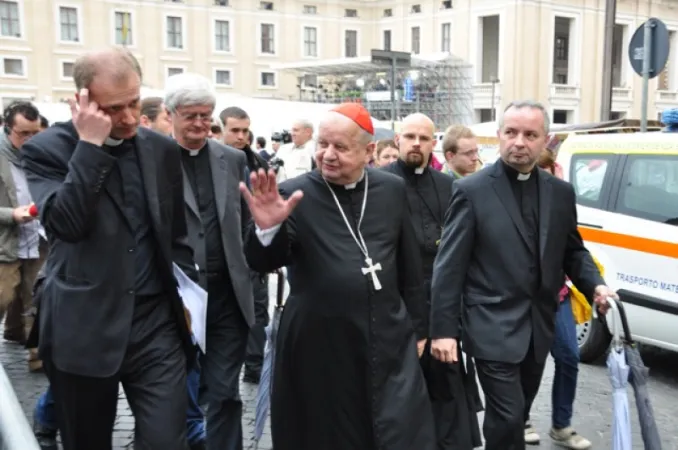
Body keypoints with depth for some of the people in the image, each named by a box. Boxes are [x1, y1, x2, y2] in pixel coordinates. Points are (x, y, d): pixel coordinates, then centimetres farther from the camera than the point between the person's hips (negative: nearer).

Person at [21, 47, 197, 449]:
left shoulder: (163, 149, 7)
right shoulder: (48, 148, -5)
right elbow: (65, 224, -22)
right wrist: (90, 144, -20)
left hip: (156, 322, 2)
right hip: (83, 329, -2)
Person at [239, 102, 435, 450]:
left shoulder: (392, 189, 3)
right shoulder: (295, 195, -7)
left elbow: (410, 266, 11)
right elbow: (263, 263, -15)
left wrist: (417, 327, 15)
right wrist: (267, 228, -36)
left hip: (389, 343, 2)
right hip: (319, 349, -2)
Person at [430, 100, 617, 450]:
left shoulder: (560, 192, 6)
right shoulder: (471, 191, -9)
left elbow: (573, 251, 15)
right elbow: (449, 266, -10)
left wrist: (595, 285, -5)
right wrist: (443, 329, -14)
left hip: (538, 327, 5)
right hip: (493, 328, -5)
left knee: (516, 416, 19)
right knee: (508, 419, -5)